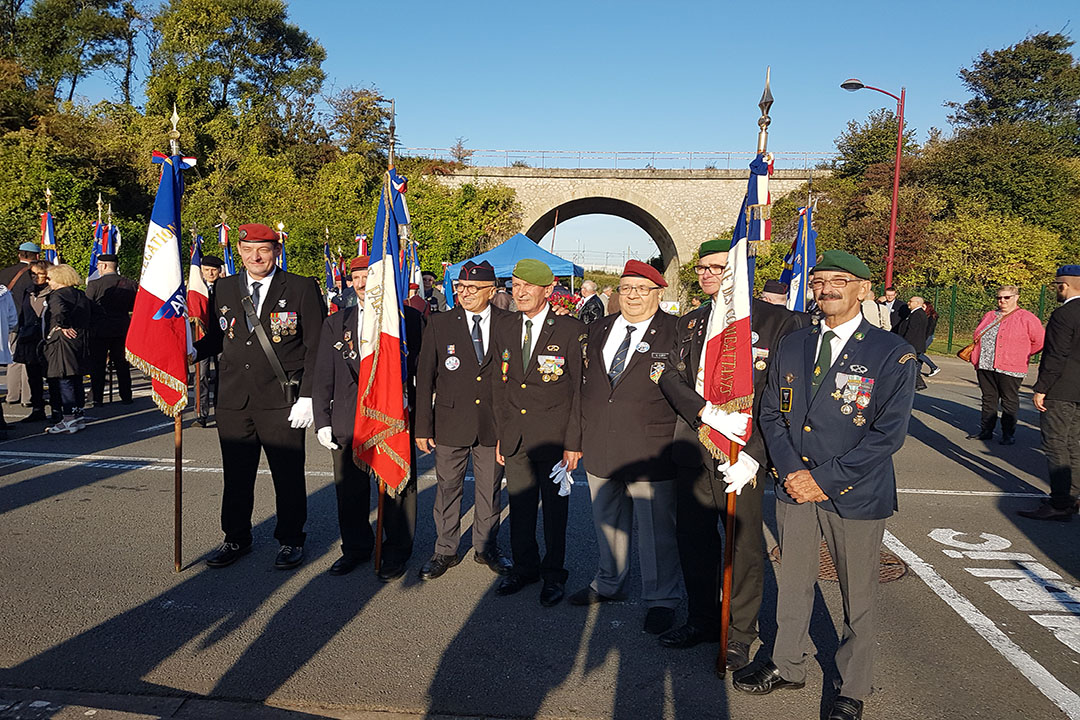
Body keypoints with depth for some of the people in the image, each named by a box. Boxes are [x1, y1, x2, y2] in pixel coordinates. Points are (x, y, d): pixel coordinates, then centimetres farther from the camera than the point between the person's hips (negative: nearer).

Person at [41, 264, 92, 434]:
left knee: (64, 382, -3)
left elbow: (60, 310, -33)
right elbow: (87, 316, 17)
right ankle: (78, 416, 19)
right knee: (76, 381, 13)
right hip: (82, 342, 8)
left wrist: (64, 326, -20)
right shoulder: (81, 295, 13)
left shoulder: (56, 295, -12)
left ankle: (69, 420, -2)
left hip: (63, 342, -8)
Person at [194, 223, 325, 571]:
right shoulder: (224, 288, 10)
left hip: (281, 401, -3)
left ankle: (290, 540, 24)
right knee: (236, 475, 13)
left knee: (288, 476, 6)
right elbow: (217, 335, 18)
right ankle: (236, 538, 31)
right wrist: (193, 352, -4)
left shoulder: (302, 288, -3)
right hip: (233, 399, 4)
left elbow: (316, 346, -5)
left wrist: (307, 396, -11)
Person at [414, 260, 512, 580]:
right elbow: (424, 377, -1)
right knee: (447, 488, 10)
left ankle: (487, 548, 31)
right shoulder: (440, 324, -2)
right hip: (450, 423, 0)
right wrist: (423, 426, -3)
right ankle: (445, 551, 26)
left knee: (490, 490, 13)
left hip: (493, 424, 1)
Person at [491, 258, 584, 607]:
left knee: (555, 510, 8)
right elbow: (499, 384, 12)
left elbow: (580, 390, -7)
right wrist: (500, 434, 9)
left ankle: (553, 574, 25)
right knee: (519, 507, 13)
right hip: (515, 436, 4)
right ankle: (524, 568, 32)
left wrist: (573, 441, -9)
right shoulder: (503, 328, 7)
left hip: (555, 437, -4)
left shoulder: (571, 330, -8)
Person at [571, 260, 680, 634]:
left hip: (650, 451, -5)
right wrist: (579, 436, 12)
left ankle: (661, 599, 23)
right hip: (600, 448, 6)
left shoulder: (675, 332, -6)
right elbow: (584, 384, 14)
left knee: (656, 529, 5)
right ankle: (610, 583, 40)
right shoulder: (597, 330, 10)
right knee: (607, 521, 20)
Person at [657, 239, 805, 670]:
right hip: (692, 448, 5)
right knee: (693, 538, 14)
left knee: (745, 545, 7)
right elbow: (670, 376, 3)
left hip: (743, 452, -5)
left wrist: (752, 456, -19)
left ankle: (741, 633, 27)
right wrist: (705, 412, -16)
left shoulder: (778, 322, -6)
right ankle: (702, 620, 34)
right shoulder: (690, 323, 12)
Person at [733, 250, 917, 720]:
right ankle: (788, 665, 38)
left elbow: (888, 433, -13)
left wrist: (825, 479, -15)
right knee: (793, 582, 17)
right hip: (794, 486, 4)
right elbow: (770, 413, 7)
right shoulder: (793, 345, 7)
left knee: (858, 597, 10)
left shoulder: (892, 354, -8)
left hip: (855, 494, -4)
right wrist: (791, 470, -8)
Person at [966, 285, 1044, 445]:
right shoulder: (989, 316, 15)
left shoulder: (1026, 318, -3)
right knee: (988, 400, 12)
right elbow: (978, 338, 24)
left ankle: (1008, 435, 10)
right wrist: (976, 358, 13)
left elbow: (1039, 342, -2)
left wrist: (1021, 355, 2)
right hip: (985, 367, 6)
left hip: (1009, 369, -5)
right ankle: (985, 430, 19)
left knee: (1009, 403, 2)